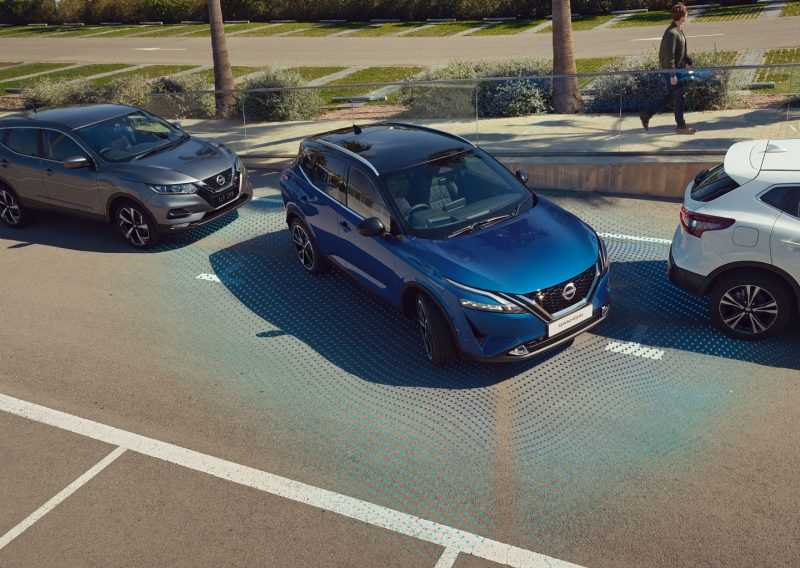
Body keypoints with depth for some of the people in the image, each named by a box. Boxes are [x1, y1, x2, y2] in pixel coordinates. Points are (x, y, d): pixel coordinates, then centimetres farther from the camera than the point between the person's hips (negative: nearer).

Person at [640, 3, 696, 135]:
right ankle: (681, 126, 10)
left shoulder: (679, 30, 10)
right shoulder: (671, 33, -21)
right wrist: (672, 75, -23)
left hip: (679, 68, 10)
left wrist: (689, 62, 20)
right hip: (672, 70, -10)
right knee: (678, 97, 0)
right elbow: (669, 56, -23)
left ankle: (646, 114, 20)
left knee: (671, 96, 15)